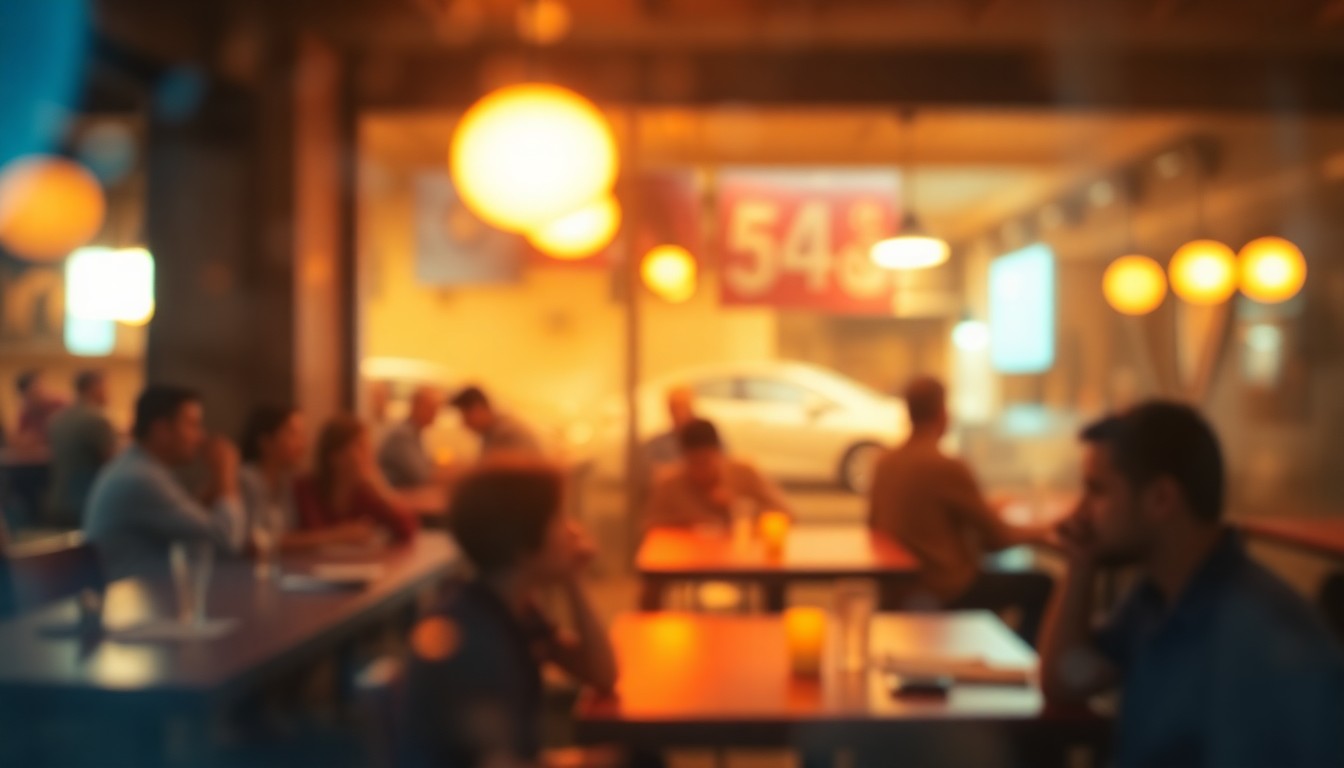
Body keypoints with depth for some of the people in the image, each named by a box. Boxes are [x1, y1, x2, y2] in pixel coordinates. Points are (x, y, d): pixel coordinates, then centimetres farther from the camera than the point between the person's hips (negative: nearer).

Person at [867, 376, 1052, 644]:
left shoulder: (885, 463, 1)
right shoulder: (949, 468, -20)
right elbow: (996, 538, -14)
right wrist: (1033, 533, 9)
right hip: (943, 594, -8)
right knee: (1041, 586, 2)